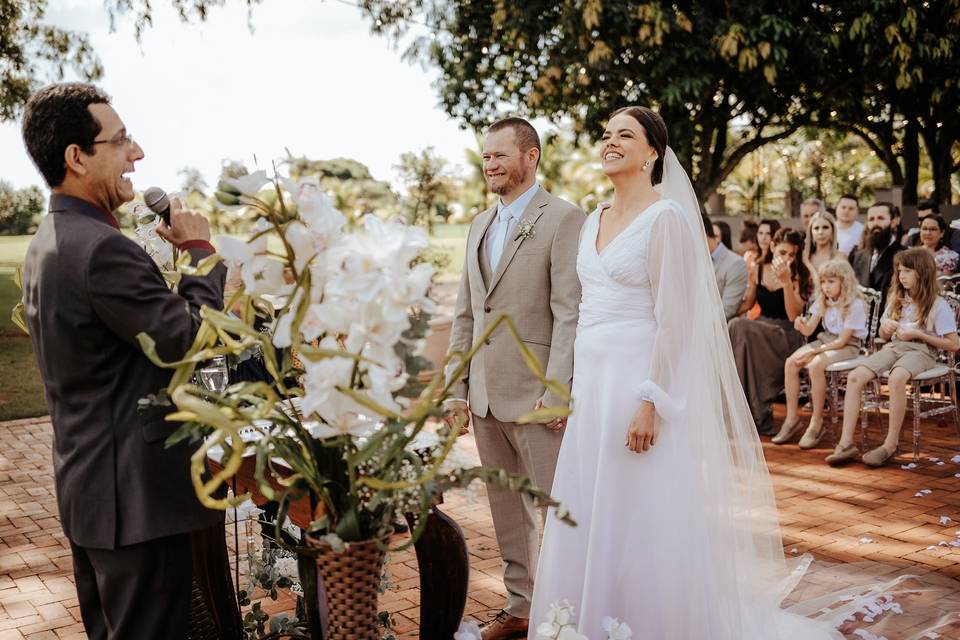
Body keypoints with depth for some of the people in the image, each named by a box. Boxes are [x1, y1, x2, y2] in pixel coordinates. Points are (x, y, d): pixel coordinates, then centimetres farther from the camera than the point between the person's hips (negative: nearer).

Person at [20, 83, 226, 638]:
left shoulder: (47, 243, 11)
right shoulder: (103, 247, -22)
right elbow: (195, 341, -21)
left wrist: (165, 256, 7)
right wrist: (200, 250, -9)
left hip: (86, 486, 10)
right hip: (138, 493, -10)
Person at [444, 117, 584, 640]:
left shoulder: (564, 219, -8)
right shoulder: (479, 225, 16)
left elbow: (571, 313, -14)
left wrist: (557, 391, -19)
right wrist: (457, 387, 12)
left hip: (536, 395, -7)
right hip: (486, 396, 7)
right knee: (506, 509, 15)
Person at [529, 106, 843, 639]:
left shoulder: (666, 217, -9)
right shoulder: (594, 221, 14)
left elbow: (676, 319, -15)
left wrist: (650, 403, -20)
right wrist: (572, 389, 14)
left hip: (639, 383, -7)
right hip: (591, 384, 8)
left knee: (640, 527, 1)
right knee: (588, 526, 13)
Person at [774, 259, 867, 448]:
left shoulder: (855, 305, -16)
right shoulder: (823, 301, 6)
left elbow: (842, 340, -18)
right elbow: (809, 330, 4)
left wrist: (815, 352, -23)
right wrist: (802, 324, -20)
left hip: (847, 346, -7)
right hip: (824, 339, 7)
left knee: (816, 365, -34)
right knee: (790, 363, -17)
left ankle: (816, 423, -21)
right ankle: (792, 418, -8)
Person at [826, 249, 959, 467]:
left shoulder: (938, 305, -1)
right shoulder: (897, 299, 17)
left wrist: (917, 334, -10)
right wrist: (885, 327, 1)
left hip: (920, 351, -6)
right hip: (894, 347, 6)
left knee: (896, 378, -40)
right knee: (855, 377, -22)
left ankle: (891, 444, -29)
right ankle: (846, 444, -25)